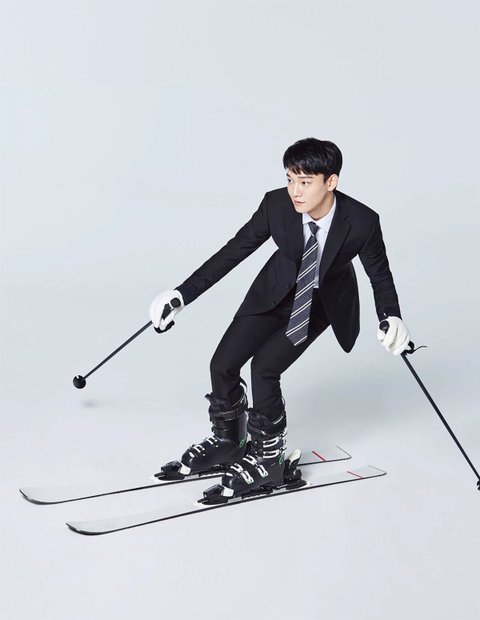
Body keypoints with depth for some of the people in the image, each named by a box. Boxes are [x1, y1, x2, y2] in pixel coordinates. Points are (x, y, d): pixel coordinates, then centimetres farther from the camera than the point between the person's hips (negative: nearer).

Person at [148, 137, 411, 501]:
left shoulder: (362, 221, -30)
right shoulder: (277, 204, -25)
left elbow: (380, 274, -12)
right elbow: (235, 250, -14)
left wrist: (392, 318, -28)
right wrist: (183, 293, -17)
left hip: (324, 302, -3)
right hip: (278, 291, 3)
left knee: (265, 367, -19)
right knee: (223, 364, -3)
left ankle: (267, 456, 4)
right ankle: (226, 442, 24)